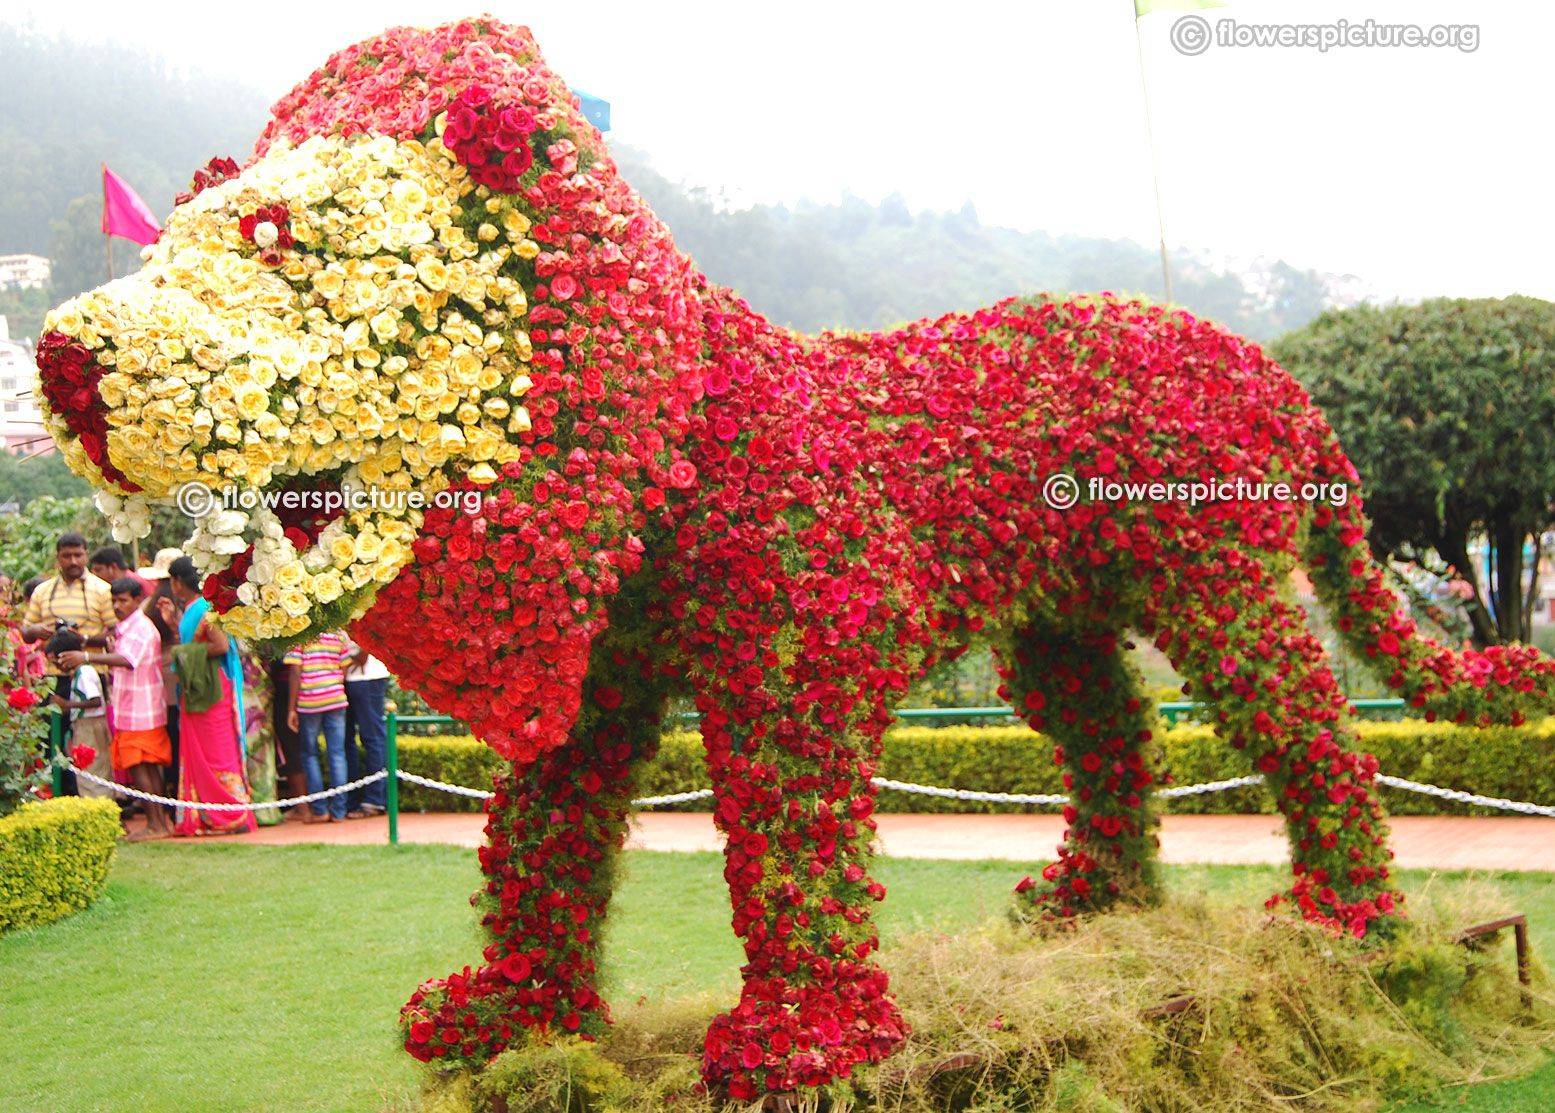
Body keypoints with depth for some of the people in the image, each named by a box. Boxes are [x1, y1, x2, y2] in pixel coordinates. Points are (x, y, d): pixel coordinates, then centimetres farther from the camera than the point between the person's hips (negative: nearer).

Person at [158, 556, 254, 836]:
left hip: (210, 693, -10)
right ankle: (203, 818, 14)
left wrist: (185, 653, -16)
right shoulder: (191, 610, 14)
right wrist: (174, 622, 18)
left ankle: (235, 817, -2)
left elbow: (221, 645, -25)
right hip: (194, 693, 10)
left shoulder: (202, 609, -15)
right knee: (197, 756, 11)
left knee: (216, 755, -5)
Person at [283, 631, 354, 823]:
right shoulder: (337, 635, 4)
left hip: (308, 702, -2)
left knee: (310, 754, 10)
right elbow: (344, 670, 4)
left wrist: (291, 708, -6)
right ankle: (338, 811, 4)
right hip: (335, 699, 2)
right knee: (337, 754, 5)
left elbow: (295, 673, -10)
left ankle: (319, 810, 7)